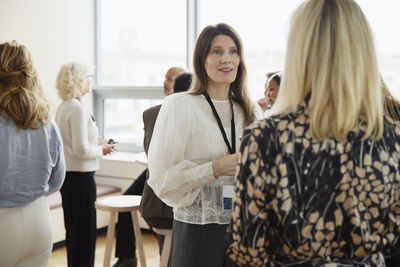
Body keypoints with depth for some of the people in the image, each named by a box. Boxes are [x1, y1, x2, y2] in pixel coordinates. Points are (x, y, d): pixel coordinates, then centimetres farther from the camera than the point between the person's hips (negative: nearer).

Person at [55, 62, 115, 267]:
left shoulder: (62, 108, 11)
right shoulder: (78, 108, -18)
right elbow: (81, 150, -23)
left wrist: (98, 145, 12)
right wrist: (101, 150, -6)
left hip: (67, 175, 10)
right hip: (80, 176, -9)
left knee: (73, 230, 18)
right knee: (85, 231, 0)